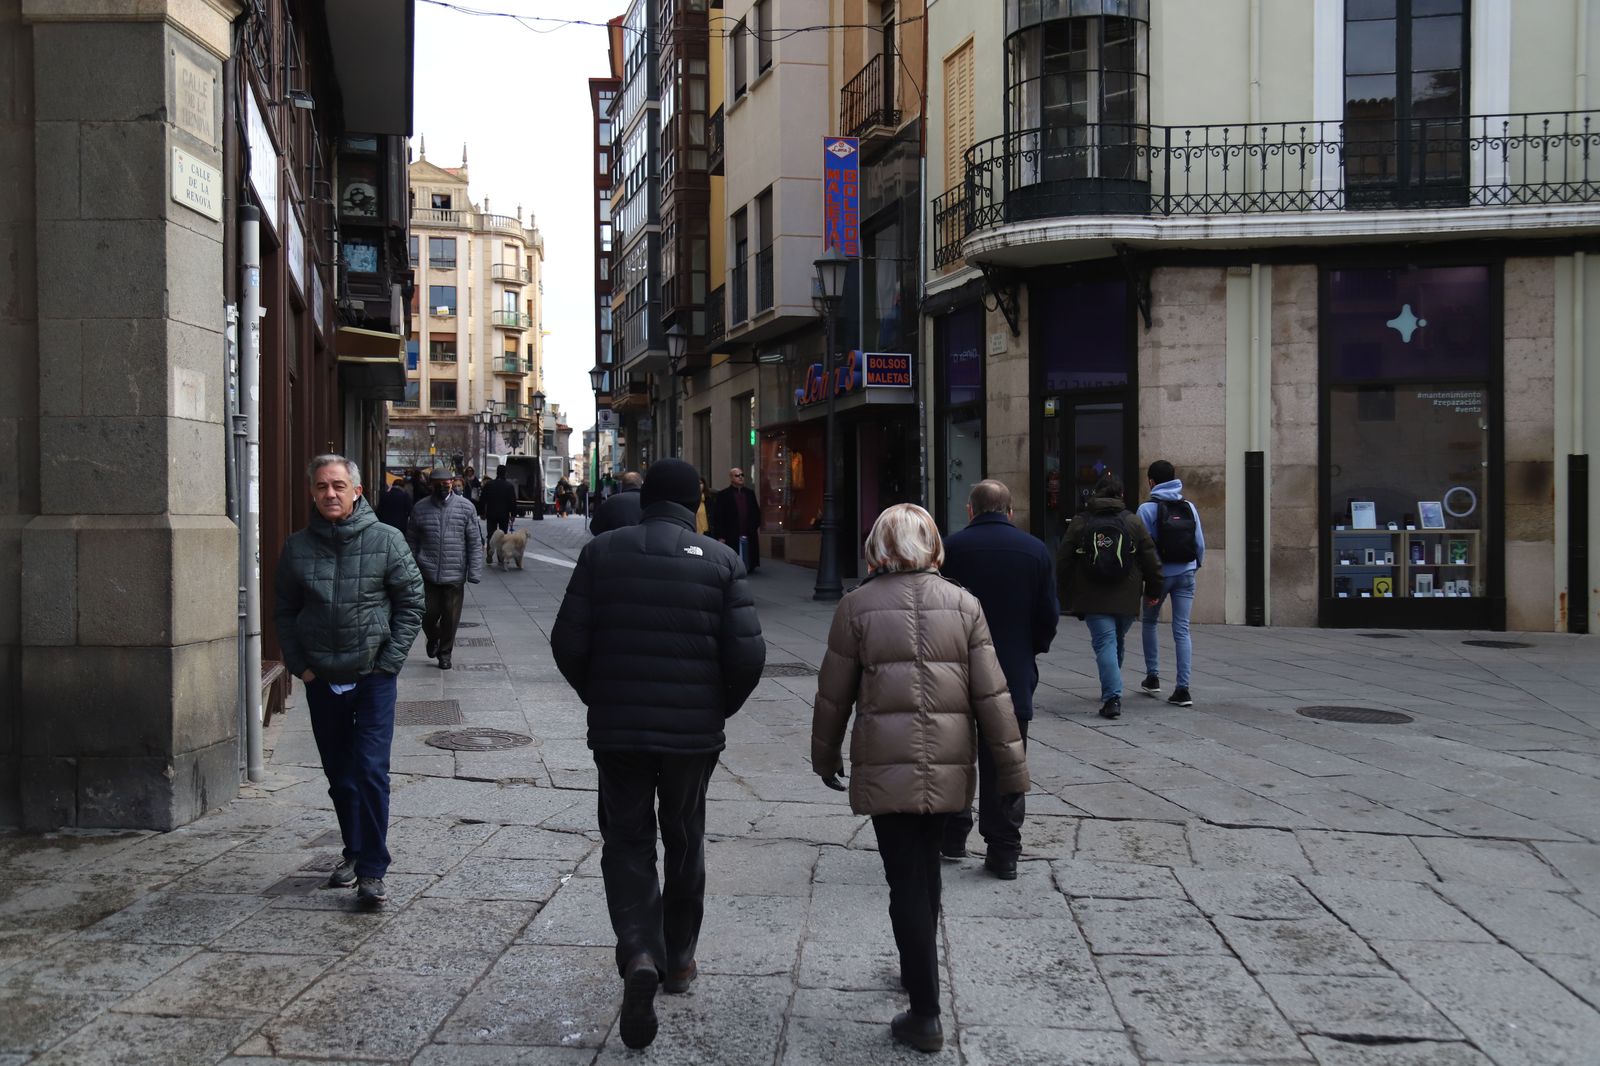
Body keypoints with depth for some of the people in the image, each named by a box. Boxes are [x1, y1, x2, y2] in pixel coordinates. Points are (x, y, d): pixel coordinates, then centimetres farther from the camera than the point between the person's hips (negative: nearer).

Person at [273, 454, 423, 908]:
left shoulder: (386, 540, -5)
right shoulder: (297, 547, 4)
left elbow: (411, 602, -2)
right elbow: (285, 611, 12)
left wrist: (388, 662, -7)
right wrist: (299, 665, 2)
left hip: (373, 677, -3)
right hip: (321, 680, 4)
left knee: (371, 772, -9)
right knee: (339, 775, 14)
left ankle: (372, 871, -2)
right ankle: (354, 852, 31)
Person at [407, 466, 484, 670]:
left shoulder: (465, 508, 1)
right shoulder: (420, 508, 4)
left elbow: (475, 542, 0)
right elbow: (412, 542, 9)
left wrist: (474, 572, -5)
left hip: (455, 575, -1)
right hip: (427, 574, 1)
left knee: (451, 617, 5)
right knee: (429, 614, 4)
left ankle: (445, 653, 25)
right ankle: (433, 638, 36)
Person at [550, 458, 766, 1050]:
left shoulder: (602, 551, -3)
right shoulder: (720, 560, -5)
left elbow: (568, 642, -6)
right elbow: (747, 653, -10)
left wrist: (599, 698, 11)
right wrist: (719, 708, 8)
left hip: (616, 729, 0)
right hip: (694, 732, 1)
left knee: (626, 843, 9)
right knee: (685, 842, 18)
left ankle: (640, 953, -12)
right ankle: (679, 958, 31)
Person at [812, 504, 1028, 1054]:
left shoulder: (857, 605, -3)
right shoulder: (963, 604, 1)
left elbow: (834, 693, 2)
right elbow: (992, 695, -1)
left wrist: (825, 757, 17)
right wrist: (1013, 773, 5)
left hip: (885, 768, -3)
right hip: (947, 766, 3)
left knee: (907, 880, 3)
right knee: (925, 870, 21)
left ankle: (925, 1013, 5)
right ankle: (918, 970, 41)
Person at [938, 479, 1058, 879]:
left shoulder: (952, 547, -7)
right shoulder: (1036, 550, 0)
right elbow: (1050, 615, 2)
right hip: (1015, 676, 1)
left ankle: (953, 835, 25)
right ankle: (1003, 852, 10)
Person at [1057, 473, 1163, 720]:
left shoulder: (1079, 523, -1)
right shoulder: (1134, 522, 2)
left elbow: (1063, 561, 2)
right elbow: (1151, 560, 4)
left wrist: (1064, 596, 13)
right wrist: (1153, 590, 17)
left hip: (1093, 600, -2)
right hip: (1126, 600, 2)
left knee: (1105, 643, -5)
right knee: (1117, 642, 18)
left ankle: (1112, 697, -19)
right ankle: (1111, 691, 31)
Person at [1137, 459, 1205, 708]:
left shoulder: (1148, 508, -9)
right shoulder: (1189, 507, 3)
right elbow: (1200, 544, 5)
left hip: (1159, 574, -3)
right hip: (1186, 574, 3)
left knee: (1150, 623, 19)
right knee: (1182, 630, 2)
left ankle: (1152, 677, 22)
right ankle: (1182, 689, -4)